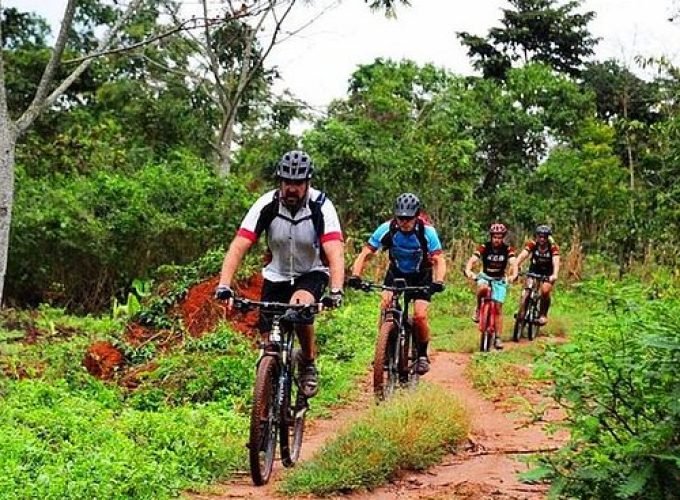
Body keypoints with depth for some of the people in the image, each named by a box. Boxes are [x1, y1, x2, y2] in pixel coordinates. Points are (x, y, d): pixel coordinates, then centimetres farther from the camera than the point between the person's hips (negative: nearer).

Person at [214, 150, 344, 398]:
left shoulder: (321, 207, -23)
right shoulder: (267, 205, -20)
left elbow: (335, 252, -33)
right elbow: (238, 247, -25)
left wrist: (336, 291, -50)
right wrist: (224, 286, -39)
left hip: (312, 273, -2)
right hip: (276, 275, 2)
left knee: (300, 306, -34)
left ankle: (308, 365, -10)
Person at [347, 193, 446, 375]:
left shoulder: (427, 232, -27)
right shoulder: (387, 229, -24)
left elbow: (439, 260, -28)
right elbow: (365, 254, -24)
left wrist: (438, 282, -47)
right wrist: (355, 275, -41)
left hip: (421, 276, -2)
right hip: (396, 273, 2)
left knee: (420, 316, -17)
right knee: (385, 305, -22)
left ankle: (422, 355, 7)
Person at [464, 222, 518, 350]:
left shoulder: (508, 249, -16)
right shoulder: (484, 247, -18)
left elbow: (513, 263, -30)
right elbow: (472, 260, -31)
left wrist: (513, 275, -52)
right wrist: (468, 271, -52)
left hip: (500, 279, 1)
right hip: (485, 276, -1)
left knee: (498, 307, -5)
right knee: (483, 288, -37)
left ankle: (498, 338, 2)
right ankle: (478, 309, -10)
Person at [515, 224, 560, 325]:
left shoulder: (553, 247, -24)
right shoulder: (532, 244, -22)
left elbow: (556, 261, -37)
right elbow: (522, 255, -34)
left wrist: (555, 275, -57)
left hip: (548, 274, -1)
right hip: (533, 271, 1)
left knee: (545, 291, -24)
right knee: (527, 291, -20)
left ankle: (543, 315, -5)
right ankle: (521, 315, -11)